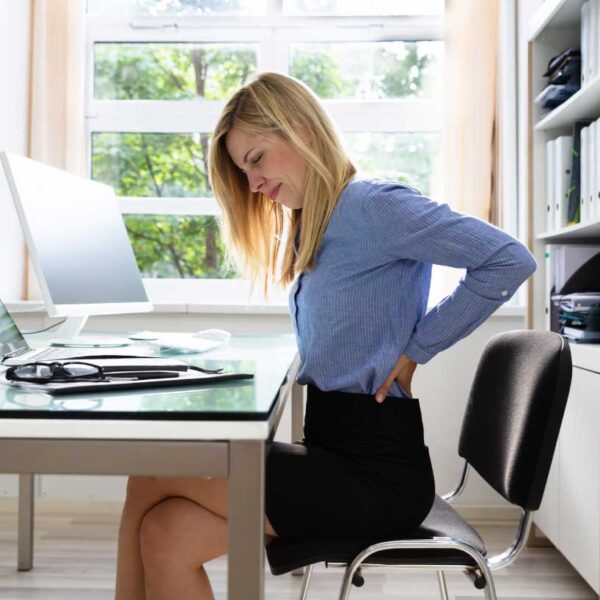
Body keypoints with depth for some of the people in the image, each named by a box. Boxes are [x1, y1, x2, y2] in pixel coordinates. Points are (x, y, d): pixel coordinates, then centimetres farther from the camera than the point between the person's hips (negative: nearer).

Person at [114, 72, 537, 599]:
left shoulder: (373, 204, -10)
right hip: (334, 453, 8)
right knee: (166, 533, -11)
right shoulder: (311, 229, 18)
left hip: (377, 473, -8)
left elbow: (510, 260, -17)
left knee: (151, 480, -11)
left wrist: (415, 350, -13)